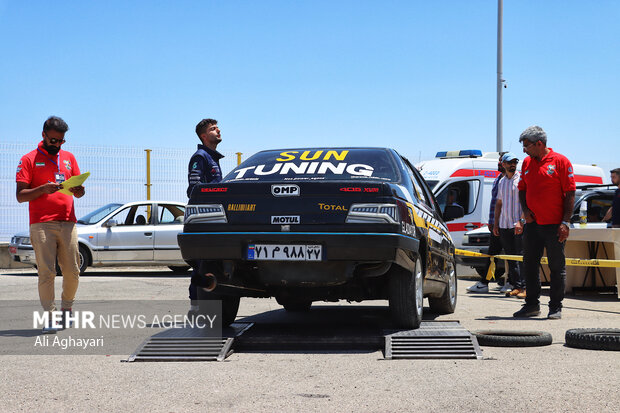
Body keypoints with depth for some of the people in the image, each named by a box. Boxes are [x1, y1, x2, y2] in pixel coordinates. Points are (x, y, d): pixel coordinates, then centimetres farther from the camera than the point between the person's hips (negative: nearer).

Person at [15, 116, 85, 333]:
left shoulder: (69, 158, 18)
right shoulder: (29, 159, 5)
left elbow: (78, 189, 18)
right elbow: (20, 195, -1)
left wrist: (79, 191, -6)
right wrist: (44, 189, -17)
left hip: (67, 222, 4)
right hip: (41, 224, -4)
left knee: (72, 271, 1)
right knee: (46, 272, -8)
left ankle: (66, 308, 21)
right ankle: (50, 316, -3)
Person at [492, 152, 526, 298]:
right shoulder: (502, 182, 17)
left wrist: (521, 221, -18)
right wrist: (495, 224, 17)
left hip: (519, 225, -6)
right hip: (504, 225, 6)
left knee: (522, 256, -9)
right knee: (510, 257, 7)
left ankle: (525, 287, -9)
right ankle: (516, 286, 11)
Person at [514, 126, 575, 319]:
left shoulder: (560, 161, -6)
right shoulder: (527, 163, 11)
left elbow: (569, 193, -7)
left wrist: (565, 222, -12)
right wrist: (525, 209, 2)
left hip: (554, 225, -6)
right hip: (532, 224, 6)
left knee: (557, 267, 1)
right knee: (530, 266, 9)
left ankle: (555, 307, 7)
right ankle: (532, 304, 20)